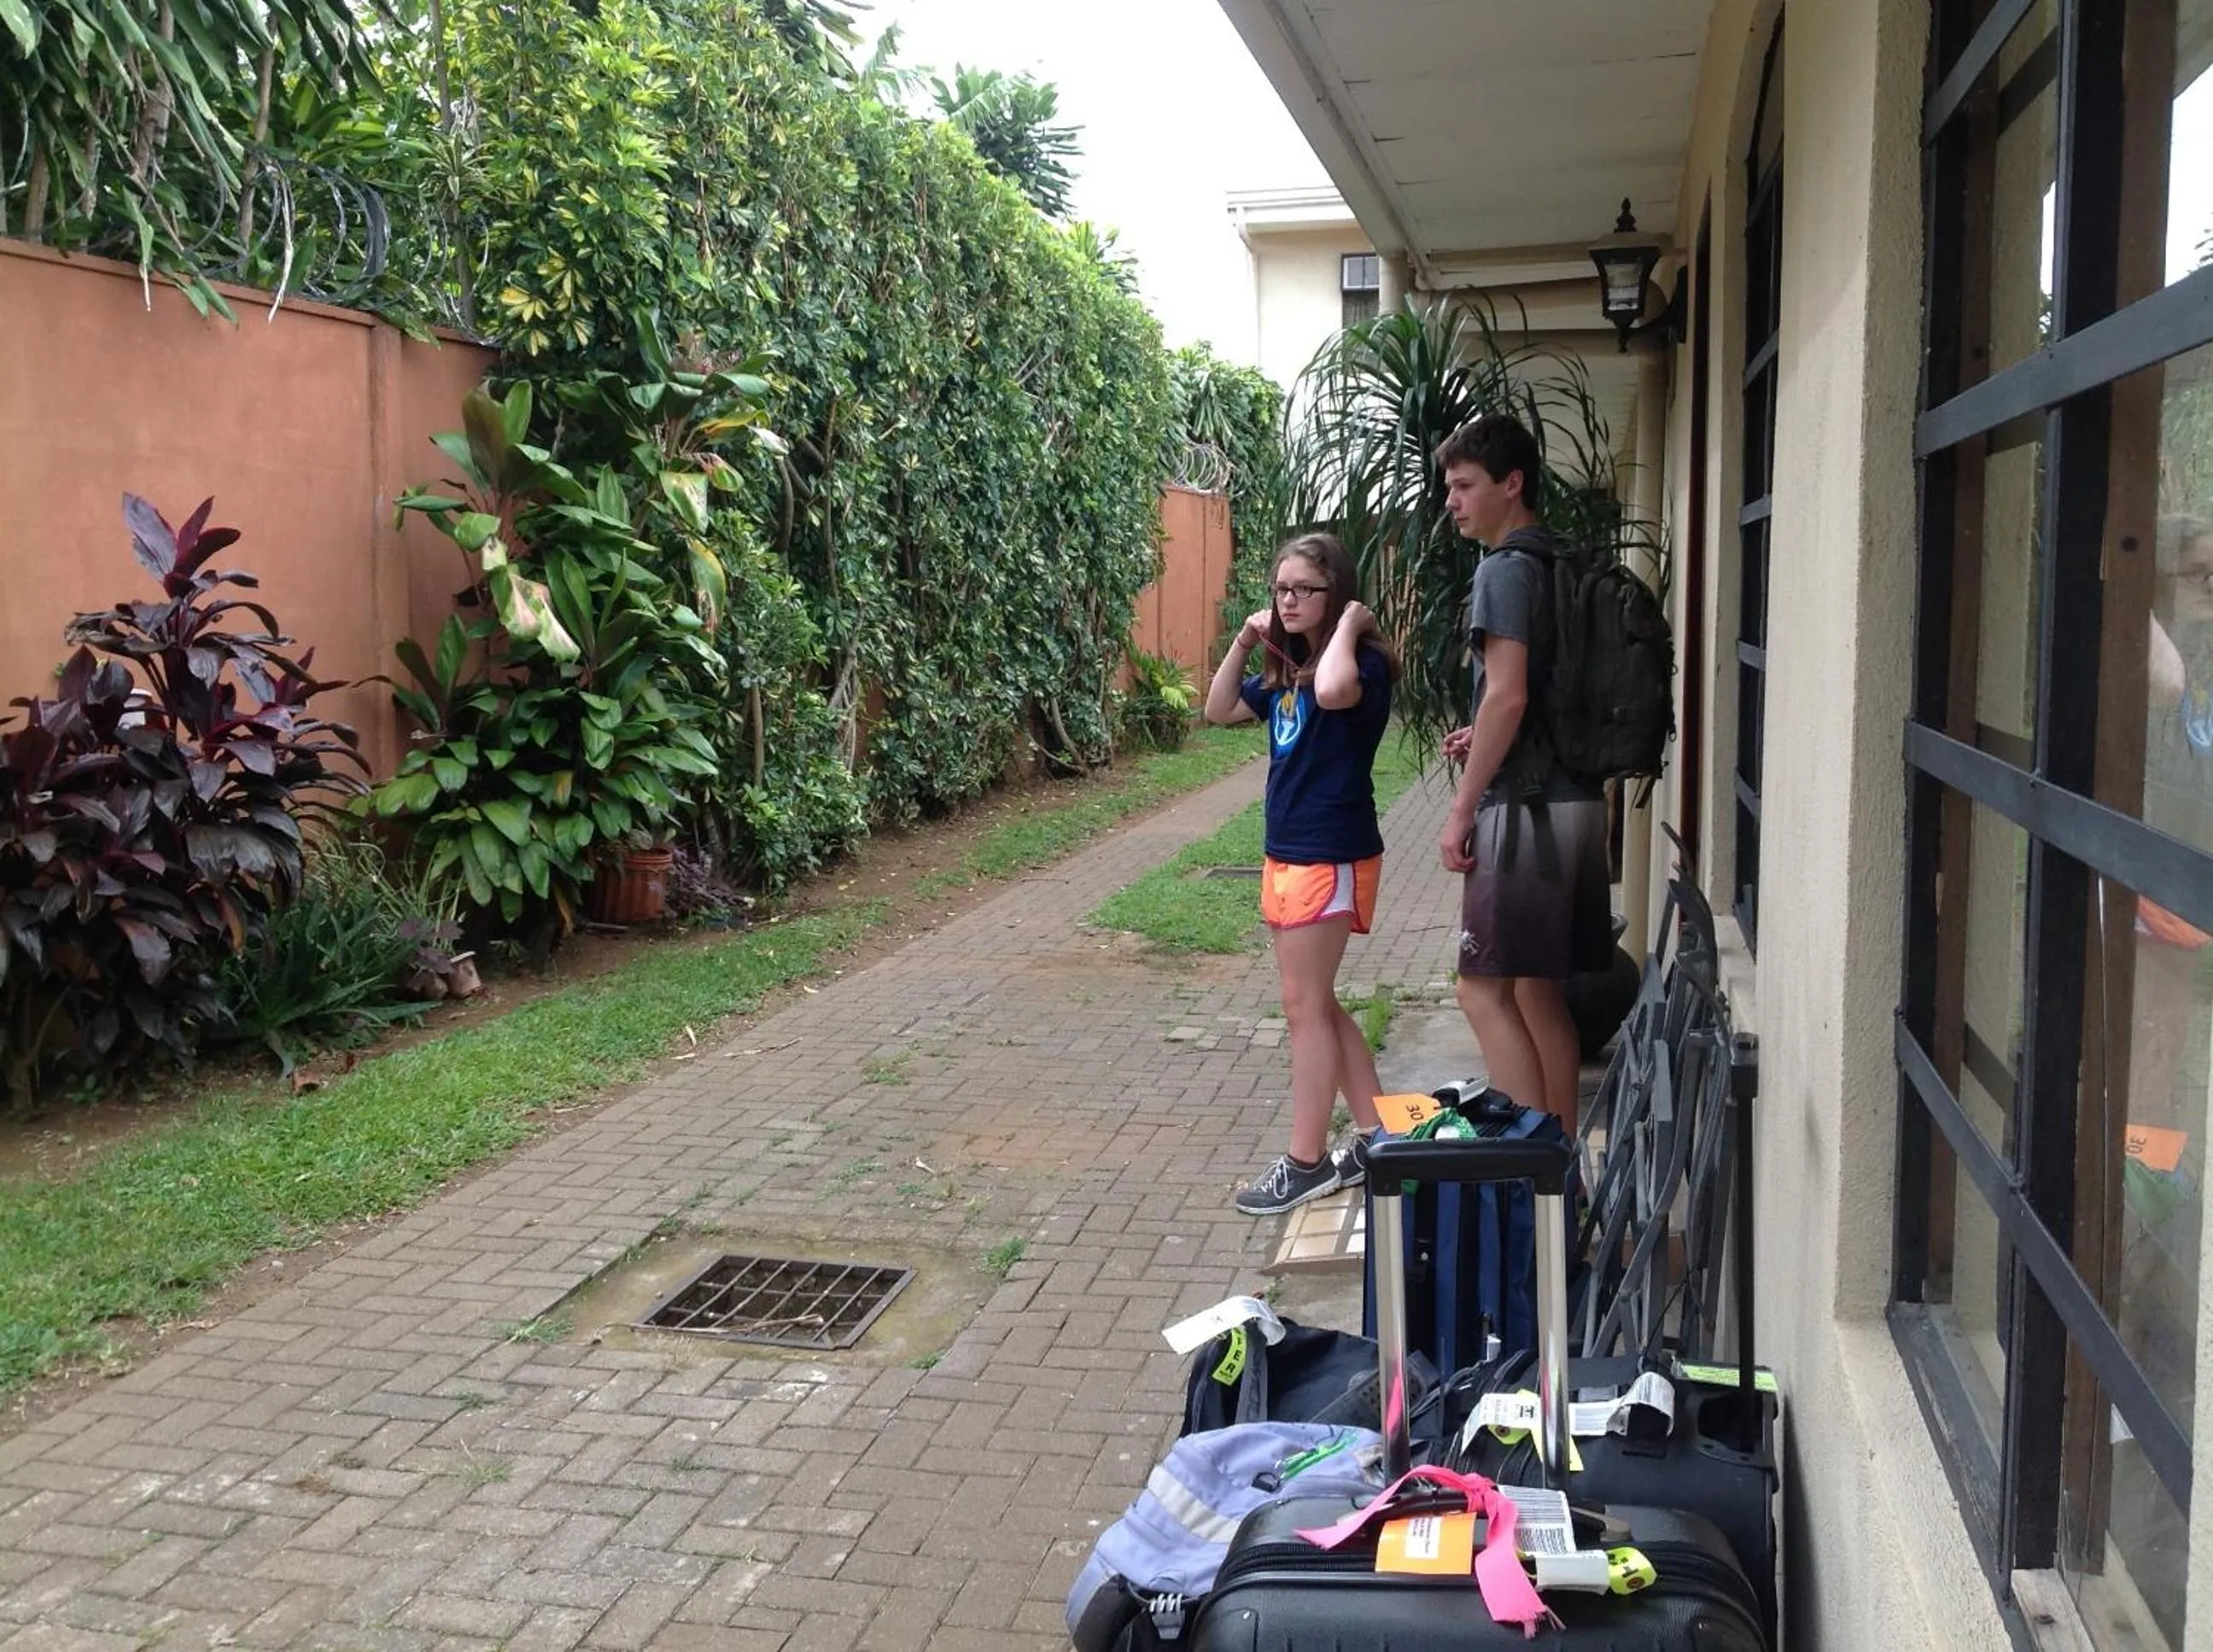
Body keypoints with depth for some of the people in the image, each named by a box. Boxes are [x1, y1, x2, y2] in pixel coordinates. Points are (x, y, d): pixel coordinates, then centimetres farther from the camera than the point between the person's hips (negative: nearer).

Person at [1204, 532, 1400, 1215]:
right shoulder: (1286, 671, 11)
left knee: (1305, 1007, -2)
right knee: (1317, 1004, 15)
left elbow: (1333, 692, -38)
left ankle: (1307, 1162, 9)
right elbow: (1219, 710, 20)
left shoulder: (1360, 661, -14)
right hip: (1286, 852, 9)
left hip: (1331, 856, -9)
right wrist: (1244, 639, 8)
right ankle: (1376, 1136, 26)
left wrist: (1349, 623, -21)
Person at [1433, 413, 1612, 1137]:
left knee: (1485, 989, -5)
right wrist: (1483, 738, 13)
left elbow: (1507, 695, -19)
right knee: (1540, 992, 13)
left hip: (1524, 806, -9)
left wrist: (1462, 808, -15)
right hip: (1574, 800, 9)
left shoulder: (1507, 569, -12)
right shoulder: (1561, 568, 16)